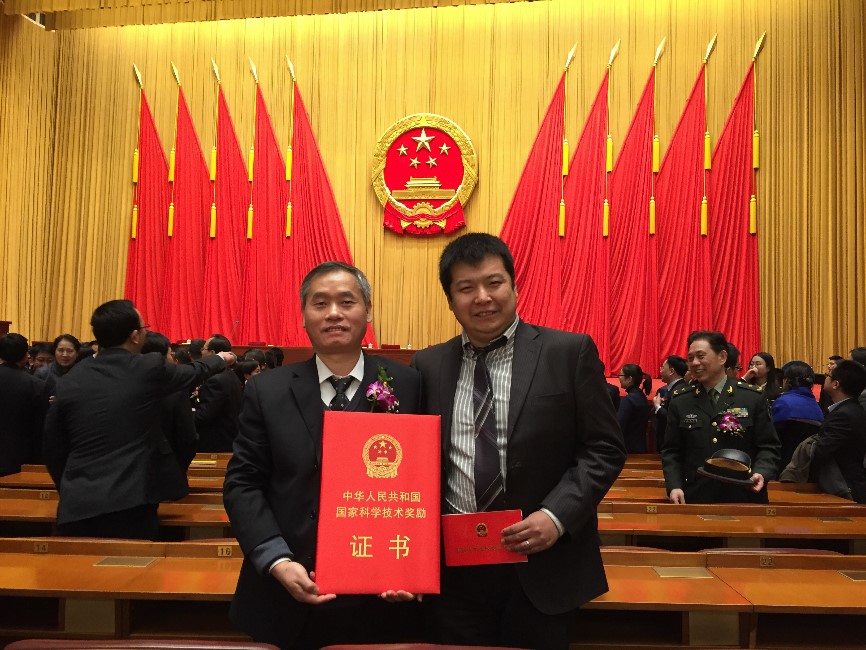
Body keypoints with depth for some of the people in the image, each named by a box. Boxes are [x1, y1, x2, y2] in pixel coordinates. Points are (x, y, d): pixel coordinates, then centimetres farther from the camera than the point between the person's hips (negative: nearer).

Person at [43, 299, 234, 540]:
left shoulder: (70, 380, 4)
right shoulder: (149, 368, -5)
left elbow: (52, 448, 11)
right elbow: (195, 372, 16)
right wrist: (220, 359, 37)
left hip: (76, 508, 4)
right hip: (128, 506, -4)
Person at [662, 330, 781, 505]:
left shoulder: (754, 397, 0)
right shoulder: (680, 401, 4)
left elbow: (768, 447, 2)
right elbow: (671, 451, 4)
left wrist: (761, 473, -17)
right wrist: (674, 486, -9)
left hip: (743, 497, -1)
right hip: (695, 498, 1)